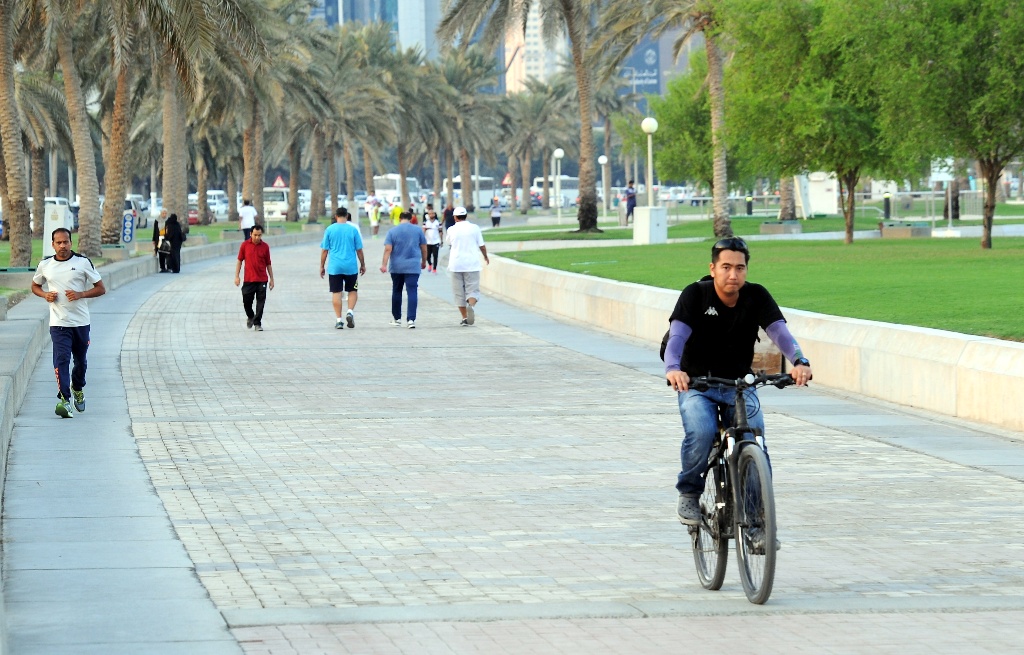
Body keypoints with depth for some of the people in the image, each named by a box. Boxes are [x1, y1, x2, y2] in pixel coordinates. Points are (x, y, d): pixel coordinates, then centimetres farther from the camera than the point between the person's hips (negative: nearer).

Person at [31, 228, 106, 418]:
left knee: (80, 360, 14)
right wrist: (46, 295, -2)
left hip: (81, 322, 1)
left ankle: (78, 389, 42)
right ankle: (65, 399, -24)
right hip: (58, 323, -1)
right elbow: (35, 286, 20)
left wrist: (80, 294, -15)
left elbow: (101, 288, 2)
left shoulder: (83, 262, -2)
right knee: (61, 359, -17)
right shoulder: (45, 265, 4)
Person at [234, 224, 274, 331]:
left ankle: (257, 323, 7)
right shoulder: (245, 245, 0)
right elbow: (239, 260, 6)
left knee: (260, 302, -2)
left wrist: (271, 279, 7)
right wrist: (236, 276, 0)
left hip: (262, 280, 0)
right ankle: (250, 316, 29)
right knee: (246, 301, 1)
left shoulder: (265, 246, 2)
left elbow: (268, 264, 8)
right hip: (248, 279, 0)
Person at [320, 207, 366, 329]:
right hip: (351, 267, 0)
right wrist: (362, 265, 14)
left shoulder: (329, 230, -1)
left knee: (336, 293, 4)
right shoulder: (353, 229, -2)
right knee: (353, 291, 14)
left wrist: (322, 266, 10)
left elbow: (324, 250, 1)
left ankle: (338, 320, 2)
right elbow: (359, 249, 3)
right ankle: (350, 311, -7)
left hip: (334, 267, 0)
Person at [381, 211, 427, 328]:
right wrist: (424, 262, 22)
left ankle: (396, 318, 23)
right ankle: (411, 319, -15)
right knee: (412, 292, -4)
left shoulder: (392, 231, 1)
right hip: (413, 267, -1)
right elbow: (424, 248, 8)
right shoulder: (418, 230, 3)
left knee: (396, 291, 15)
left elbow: (388, 249, -7)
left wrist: (384, 264, -10)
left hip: (396, 267, 1)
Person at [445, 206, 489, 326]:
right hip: (472, 264, 0)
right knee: (473, 289, 0)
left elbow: (448, 243, 19)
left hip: (456, 265, 0)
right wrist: (486, 257, 23)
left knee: (459, 293, 8)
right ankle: (471, 305, -32)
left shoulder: (451, 230, 0)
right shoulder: (474, 228, 0)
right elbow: (482, 246, 5)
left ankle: (464, 318, 6)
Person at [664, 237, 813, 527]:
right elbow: (677, 334, -25)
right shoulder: (695, 294, -11)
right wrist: (673, 368, -46)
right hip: (696, 384, -2)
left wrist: (800, 362, -40)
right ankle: (689, 494, -4)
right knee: (701, 433, -30)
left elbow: (779, 331, -19)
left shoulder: (757, 296, -5)